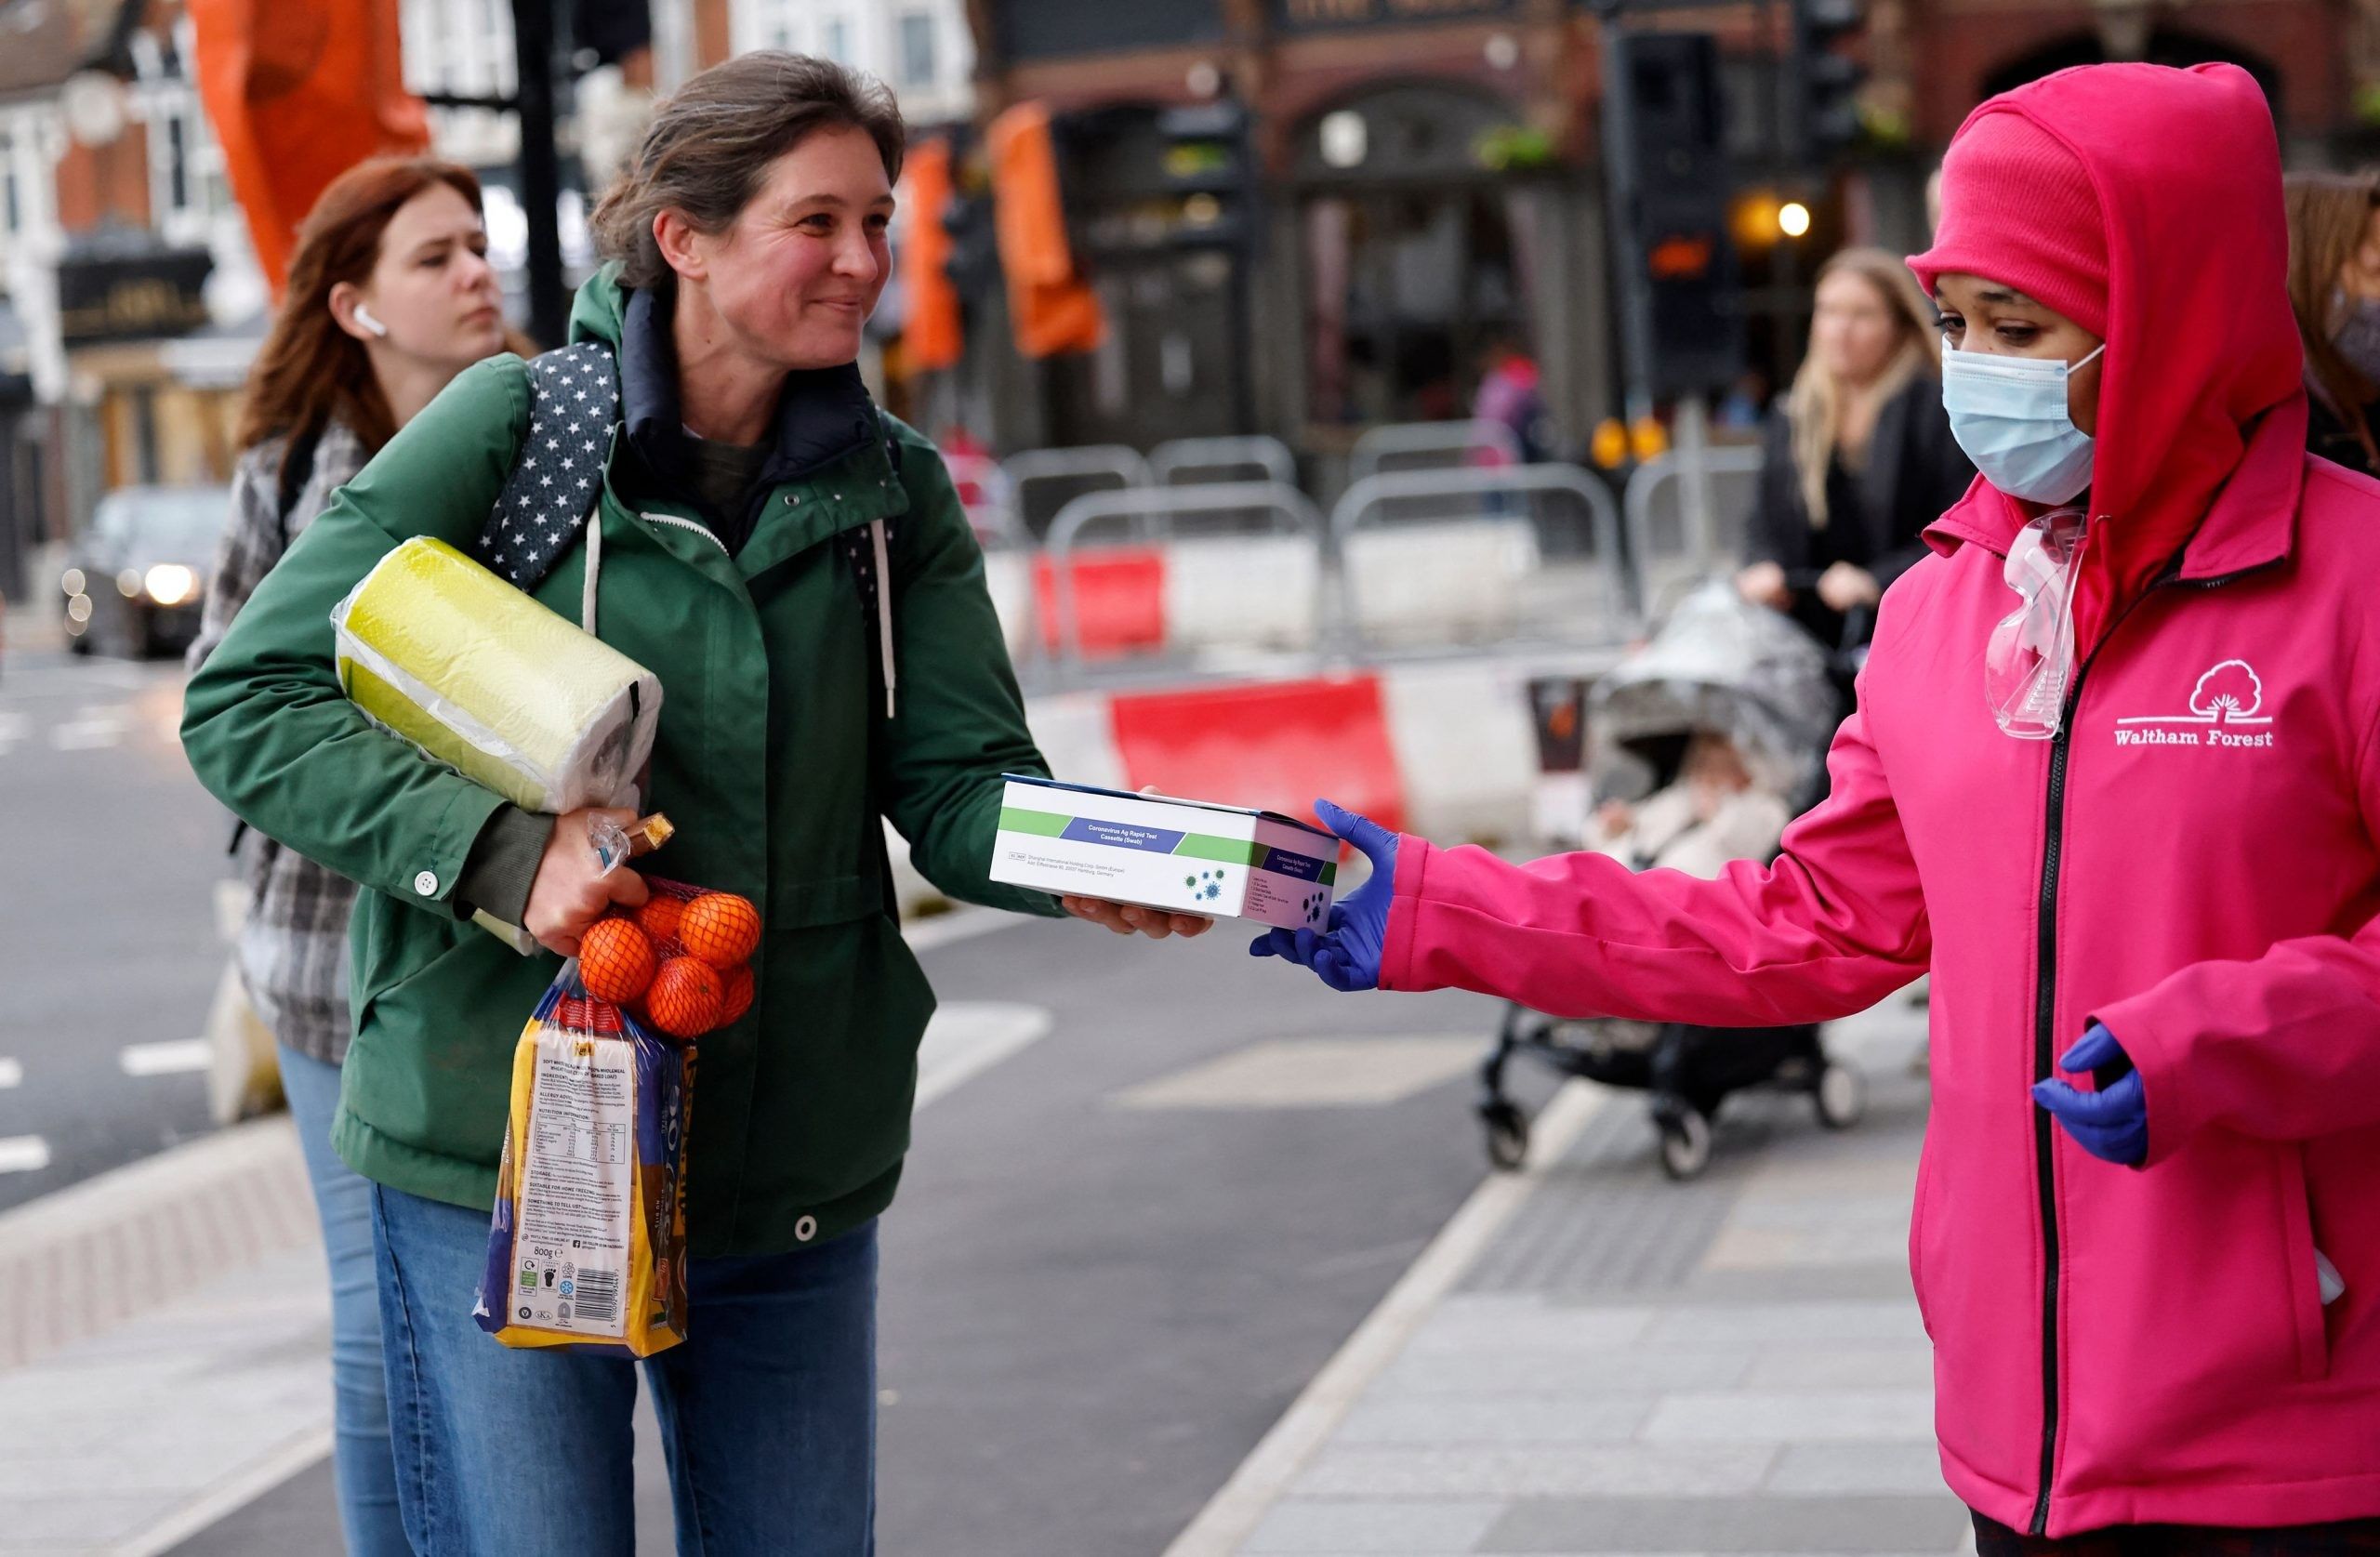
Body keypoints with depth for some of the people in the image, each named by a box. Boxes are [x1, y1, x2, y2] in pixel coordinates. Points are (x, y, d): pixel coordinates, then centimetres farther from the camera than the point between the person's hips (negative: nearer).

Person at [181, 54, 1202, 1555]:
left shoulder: (896, 491, 6)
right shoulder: (512, 426, -7)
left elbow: (957, 780, -2)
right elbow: (247, 702, -9)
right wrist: (501, 847, -23)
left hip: (796, 1172, 4)